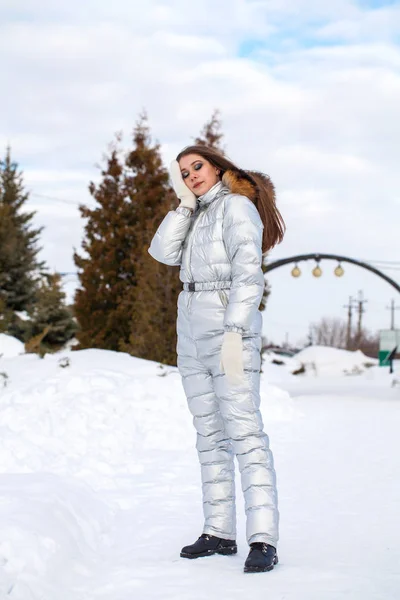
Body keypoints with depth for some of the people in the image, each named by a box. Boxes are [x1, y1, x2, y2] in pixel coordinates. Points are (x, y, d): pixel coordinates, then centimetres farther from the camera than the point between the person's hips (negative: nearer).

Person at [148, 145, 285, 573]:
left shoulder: (237, 206, -7)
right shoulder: (198, 216, 19)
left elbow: (248, 273, -18)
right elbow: (163, 252, 6)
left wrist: (234, 332, -26)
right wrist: (185, 204, 1)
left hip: (230, 328, -9)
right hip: (192, 330, 9)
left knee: (244, 431, -15)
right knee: (210, 434, 9)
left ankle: (263, 540, -19)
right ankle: (219, 532, 13)